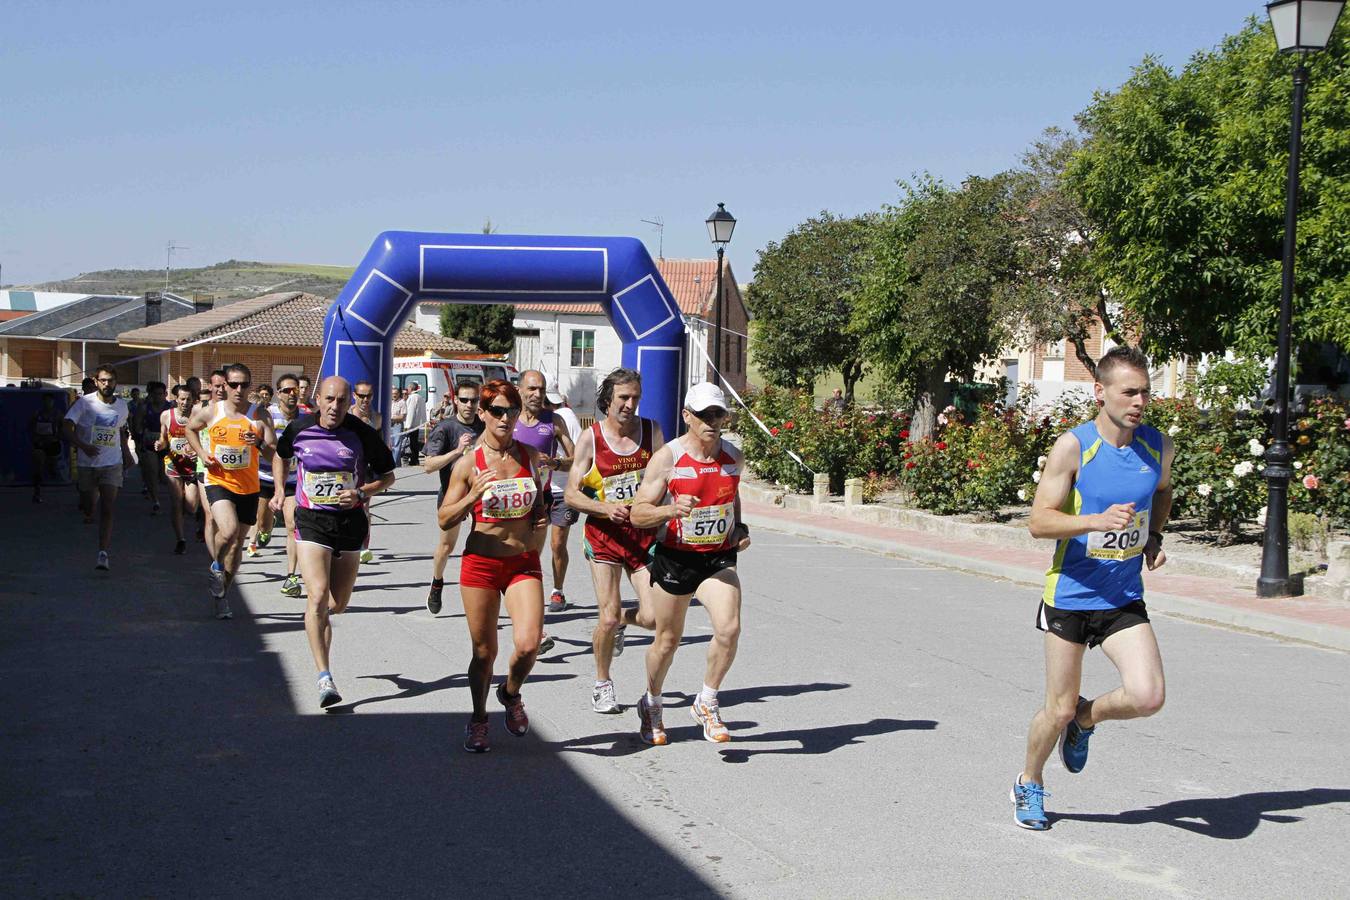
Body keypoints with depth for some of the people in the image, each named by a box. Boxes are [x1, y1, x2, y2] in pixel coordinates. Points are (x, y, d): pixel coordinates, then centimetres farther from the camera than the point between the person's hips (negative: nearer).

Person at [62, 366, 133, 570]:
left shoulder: (122, 405, 3)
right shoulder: (85, 402, -9)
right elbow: (67, 427, -14)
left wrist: (126, 453, 22)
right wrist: (84, 446, -28)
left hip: (112, 464, 1)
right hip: (87, 463, -1)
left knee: (107, 509, -11)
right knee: (88, 504, 12)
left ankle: (103, 553, -15)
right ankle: (87, 511, 51)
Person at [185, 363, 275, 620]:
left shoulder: (260, 417, -4)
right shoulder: (211, 413, -2)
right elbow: (190, 428, 19)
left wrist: (260, 443, -30)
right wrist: (201, 453, 3)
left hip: (248, 487, 2)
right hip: (218, 482, -2)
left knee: (237, 543, 10)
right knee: (229, 530, -26)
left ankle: (222, 595, 29)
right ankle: (216, 565, 8)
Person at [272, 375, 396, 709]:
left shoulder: (363, 434, -8)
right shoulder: (299, 429, -3)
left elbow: (387, 475, 2)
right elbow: (281, 456, 20)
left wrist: (362, 493, -15)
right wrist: (279, 491, 7)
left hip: (350, 519, 1)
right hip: (311, 520, -1)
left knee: (339, 604, 11)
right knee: (318, 595, -18)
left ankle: (318, 615, 49)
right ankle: (324, 677, -16)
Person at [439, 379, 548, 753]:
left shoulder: (529, 455, 4)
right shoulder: (469, 463, -6)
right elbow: (444, 519, -3)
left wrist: (542, 515, 0)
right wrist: (472, 498, -21)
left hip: (524, 563, 2)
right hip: (481, 563, -2)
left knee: (528, 644, -15)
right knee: (484, 651, 7)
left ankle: (511, 693, 18)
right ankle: (478, 720, 31)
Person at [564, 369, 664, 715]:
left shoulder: (652, 431, 2)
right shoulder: (590, 438, -5)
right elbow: (571, 495, -5)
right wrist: (607, 509, -20)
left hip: (645, 532, 2)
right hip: (605, 534, -2)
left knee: (654, 617, -7)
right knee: (608, 616, -6)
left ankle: (620, 621, 30)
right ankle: (602, 684, 18)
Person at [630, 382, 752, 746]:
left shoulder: (733, 456, 2)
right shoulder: (667, 457, -12)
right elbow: (637, 514, -13)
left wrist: (740, 528, 5)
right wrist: (672, 509, -32)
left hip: (719, 558, 3)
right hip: (674, 557, -2)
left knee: (729, 629, -20)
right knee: (667, 640, 10)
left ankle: (706, 703, 3)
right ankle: (651, 705, 37)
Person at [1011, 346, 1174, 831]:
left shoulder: (1159, 445, 0)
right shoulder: (1072, 447, -14)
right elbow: (1039, 521, -15)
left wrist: (1154, 535, 5)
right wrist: (1098, 521, -30)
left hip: (1125, 599, 3)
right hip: (1071, 595, -3)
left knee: (1147, 697, -15)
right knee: (1058, 710, 6)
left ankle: (1085, 718, 19)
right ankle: (1029, 783, 35)